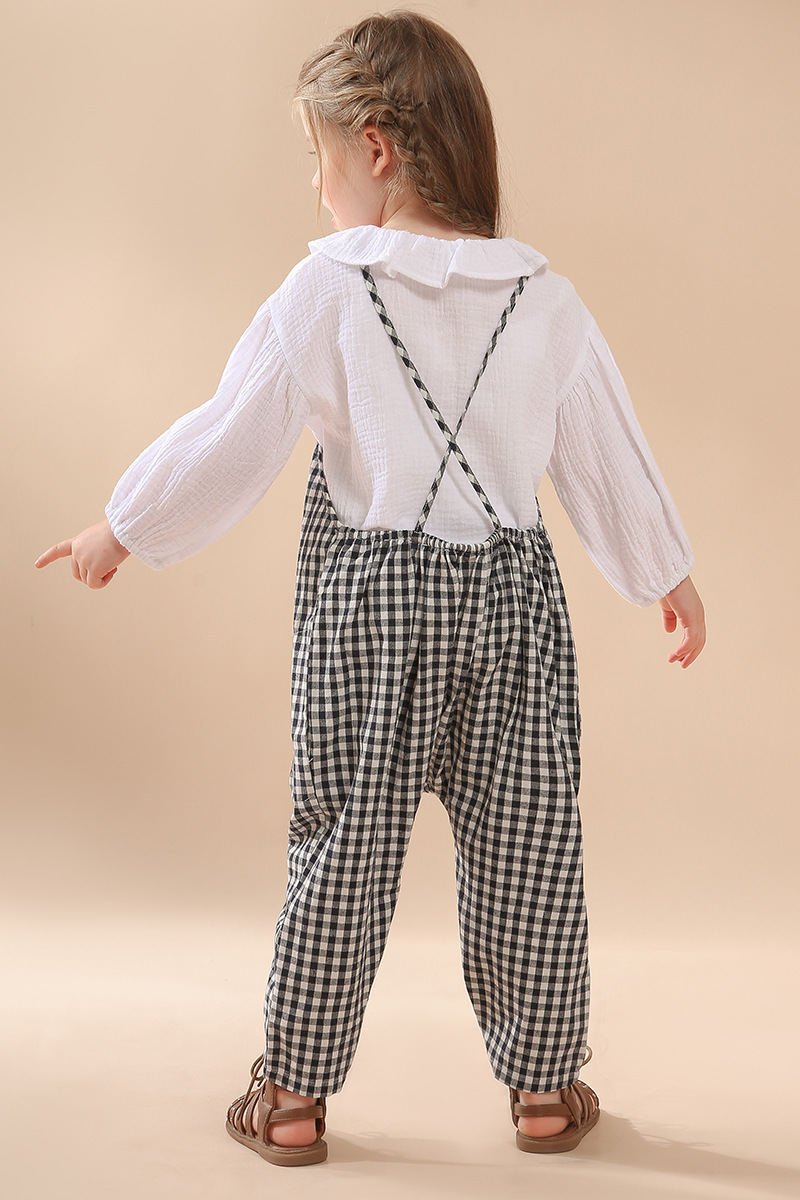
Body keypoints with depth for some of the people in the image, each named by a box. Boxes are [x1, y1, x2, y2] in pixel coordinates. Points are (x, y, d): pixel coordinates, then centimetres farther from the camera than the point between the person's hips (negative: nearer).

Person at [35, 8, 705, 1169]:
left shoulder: (324, 291, -10)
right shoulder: (544, 299, -1)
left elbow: (230, 439, -7)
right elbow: (609, 457, 6)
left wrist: (122, 529, 7)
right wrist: (670, 575, 20)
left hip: (372, 599, -2)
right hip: (513, 593, 2)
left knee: (342, 848, 9)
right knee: (524, 851, 12)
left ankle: (294, 1096, 21)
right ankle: (545, 1088, 25)